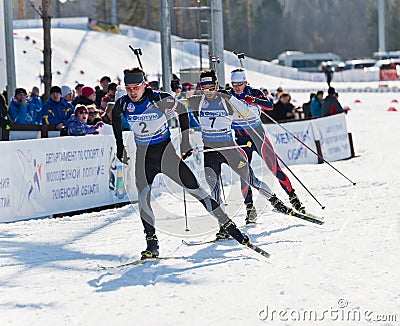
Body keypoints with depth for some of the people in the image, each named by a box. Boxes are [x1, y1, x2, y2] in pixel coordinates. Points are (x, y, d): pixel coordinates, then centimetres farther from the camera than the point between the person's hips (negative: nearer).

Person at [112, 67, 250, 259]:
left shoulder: (159, 100, -18)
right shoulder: (122, 105, -9)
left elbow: (182, 110, 1)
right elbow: (116, 119, 15)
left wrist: (185, 141, 0)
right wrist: (120, 148, 17)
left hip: (166, 152, -2)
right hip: (143, 156, 2)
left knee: (194, 189, -6)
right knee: (143, 198, -14)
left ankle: (229, 226, -1)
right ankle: (151, 244, -8)